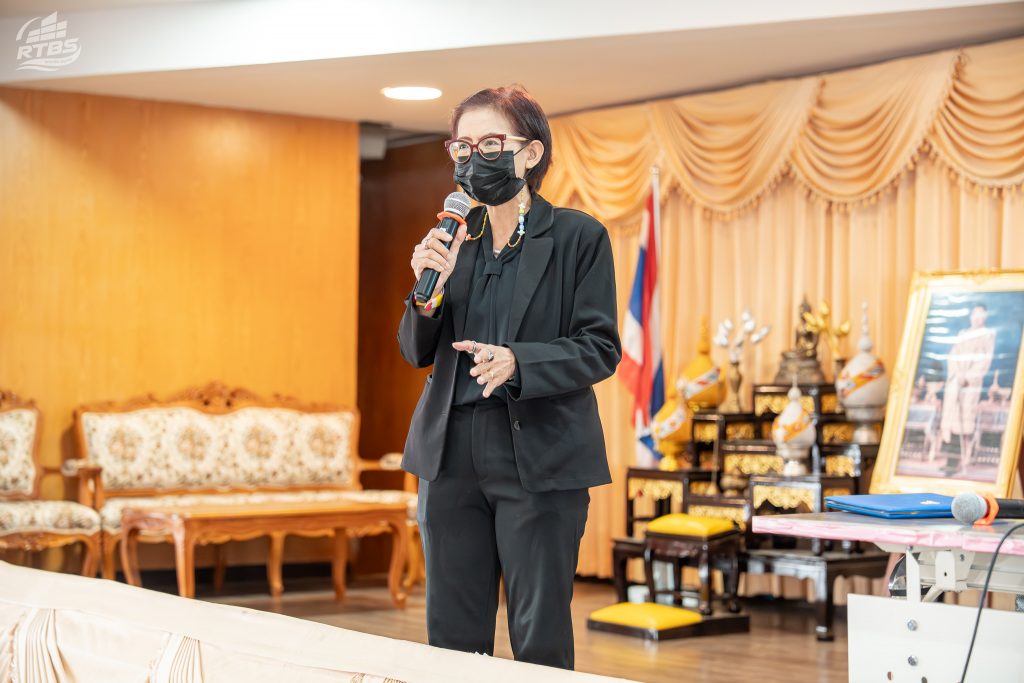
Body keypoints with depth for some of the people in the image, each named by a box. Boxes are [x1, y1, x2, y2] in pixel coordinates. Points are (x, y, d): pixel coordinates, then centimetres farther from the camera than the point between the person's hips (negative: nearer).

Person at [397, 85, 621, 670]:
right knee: (452, 636, 10)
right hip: (452, 453, 5)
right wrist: (430, 289, -8)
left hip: (541, 456, -4)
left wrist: (516, 362, -22)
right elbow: (417, 353, 12)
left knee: (540, 639, 1)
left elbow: (601, 349, -6)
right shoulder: (453, 236, 10)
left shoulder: (578, 236, -2)